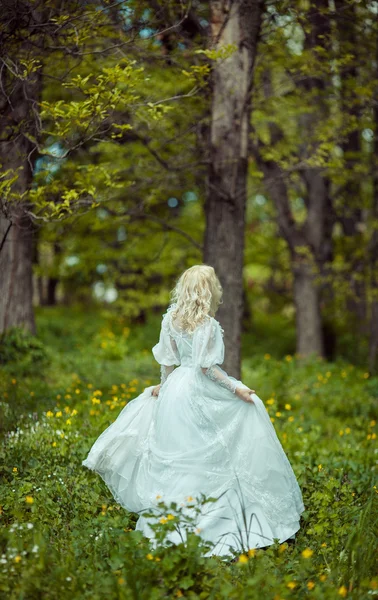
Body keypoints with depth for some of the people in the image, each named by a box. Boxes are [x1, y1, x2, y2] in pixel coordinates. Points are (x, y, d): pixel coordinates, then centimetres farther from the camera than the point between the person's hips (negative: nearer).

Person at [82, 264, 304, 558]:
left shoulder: (172, 320, 6)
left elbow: (168, 361, 11)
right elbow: (207, 367, -17)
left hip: (174, 389, 7)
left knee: (174, 455, 13)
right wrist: (236, 387, -11)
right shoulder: (208, 325, -13)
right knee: (206, 459, 0)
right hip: (200, 394, -6)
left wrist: (163, 385, 25)